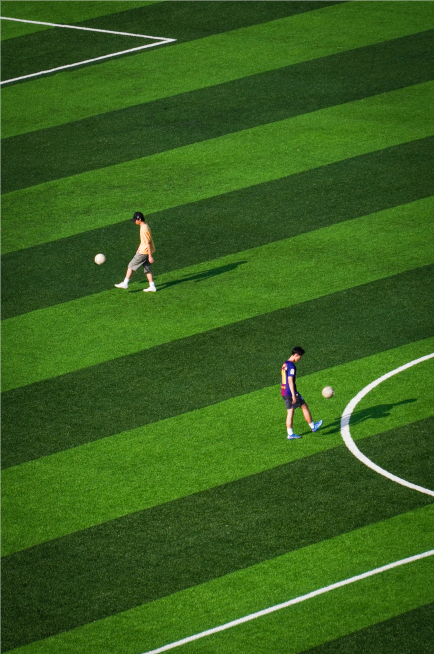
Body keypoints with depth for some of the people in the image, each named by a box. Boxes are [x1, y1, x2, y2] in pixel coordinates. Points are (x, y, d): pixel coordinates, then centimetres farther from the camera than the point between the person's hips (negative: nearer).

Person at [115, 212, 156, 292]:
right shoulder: (144, 226, 7)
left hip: (144, 251, -10)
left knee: (131, 266, 0)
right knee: (147, 269, 13)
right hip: (144, 250, 10)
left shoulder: (144, 229, -24)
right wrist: (139, 249, 29)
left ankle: (125, 283, 5)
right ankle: (152, 286, 14)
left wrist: (150, 256, -22)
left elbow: (148, 243, -24)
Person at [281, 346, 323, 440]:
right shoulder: (291, 366, -17)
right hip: (291, 392, -9)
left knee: (290, 411, 10)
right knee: (304, 407, 6)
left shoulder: (285, 364, 13)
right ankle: (313, 426, 18)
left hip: (284, 392, 9)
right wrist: (293, 395, -24)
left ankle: (290, 434, 7)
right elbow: (290, 381, -22)